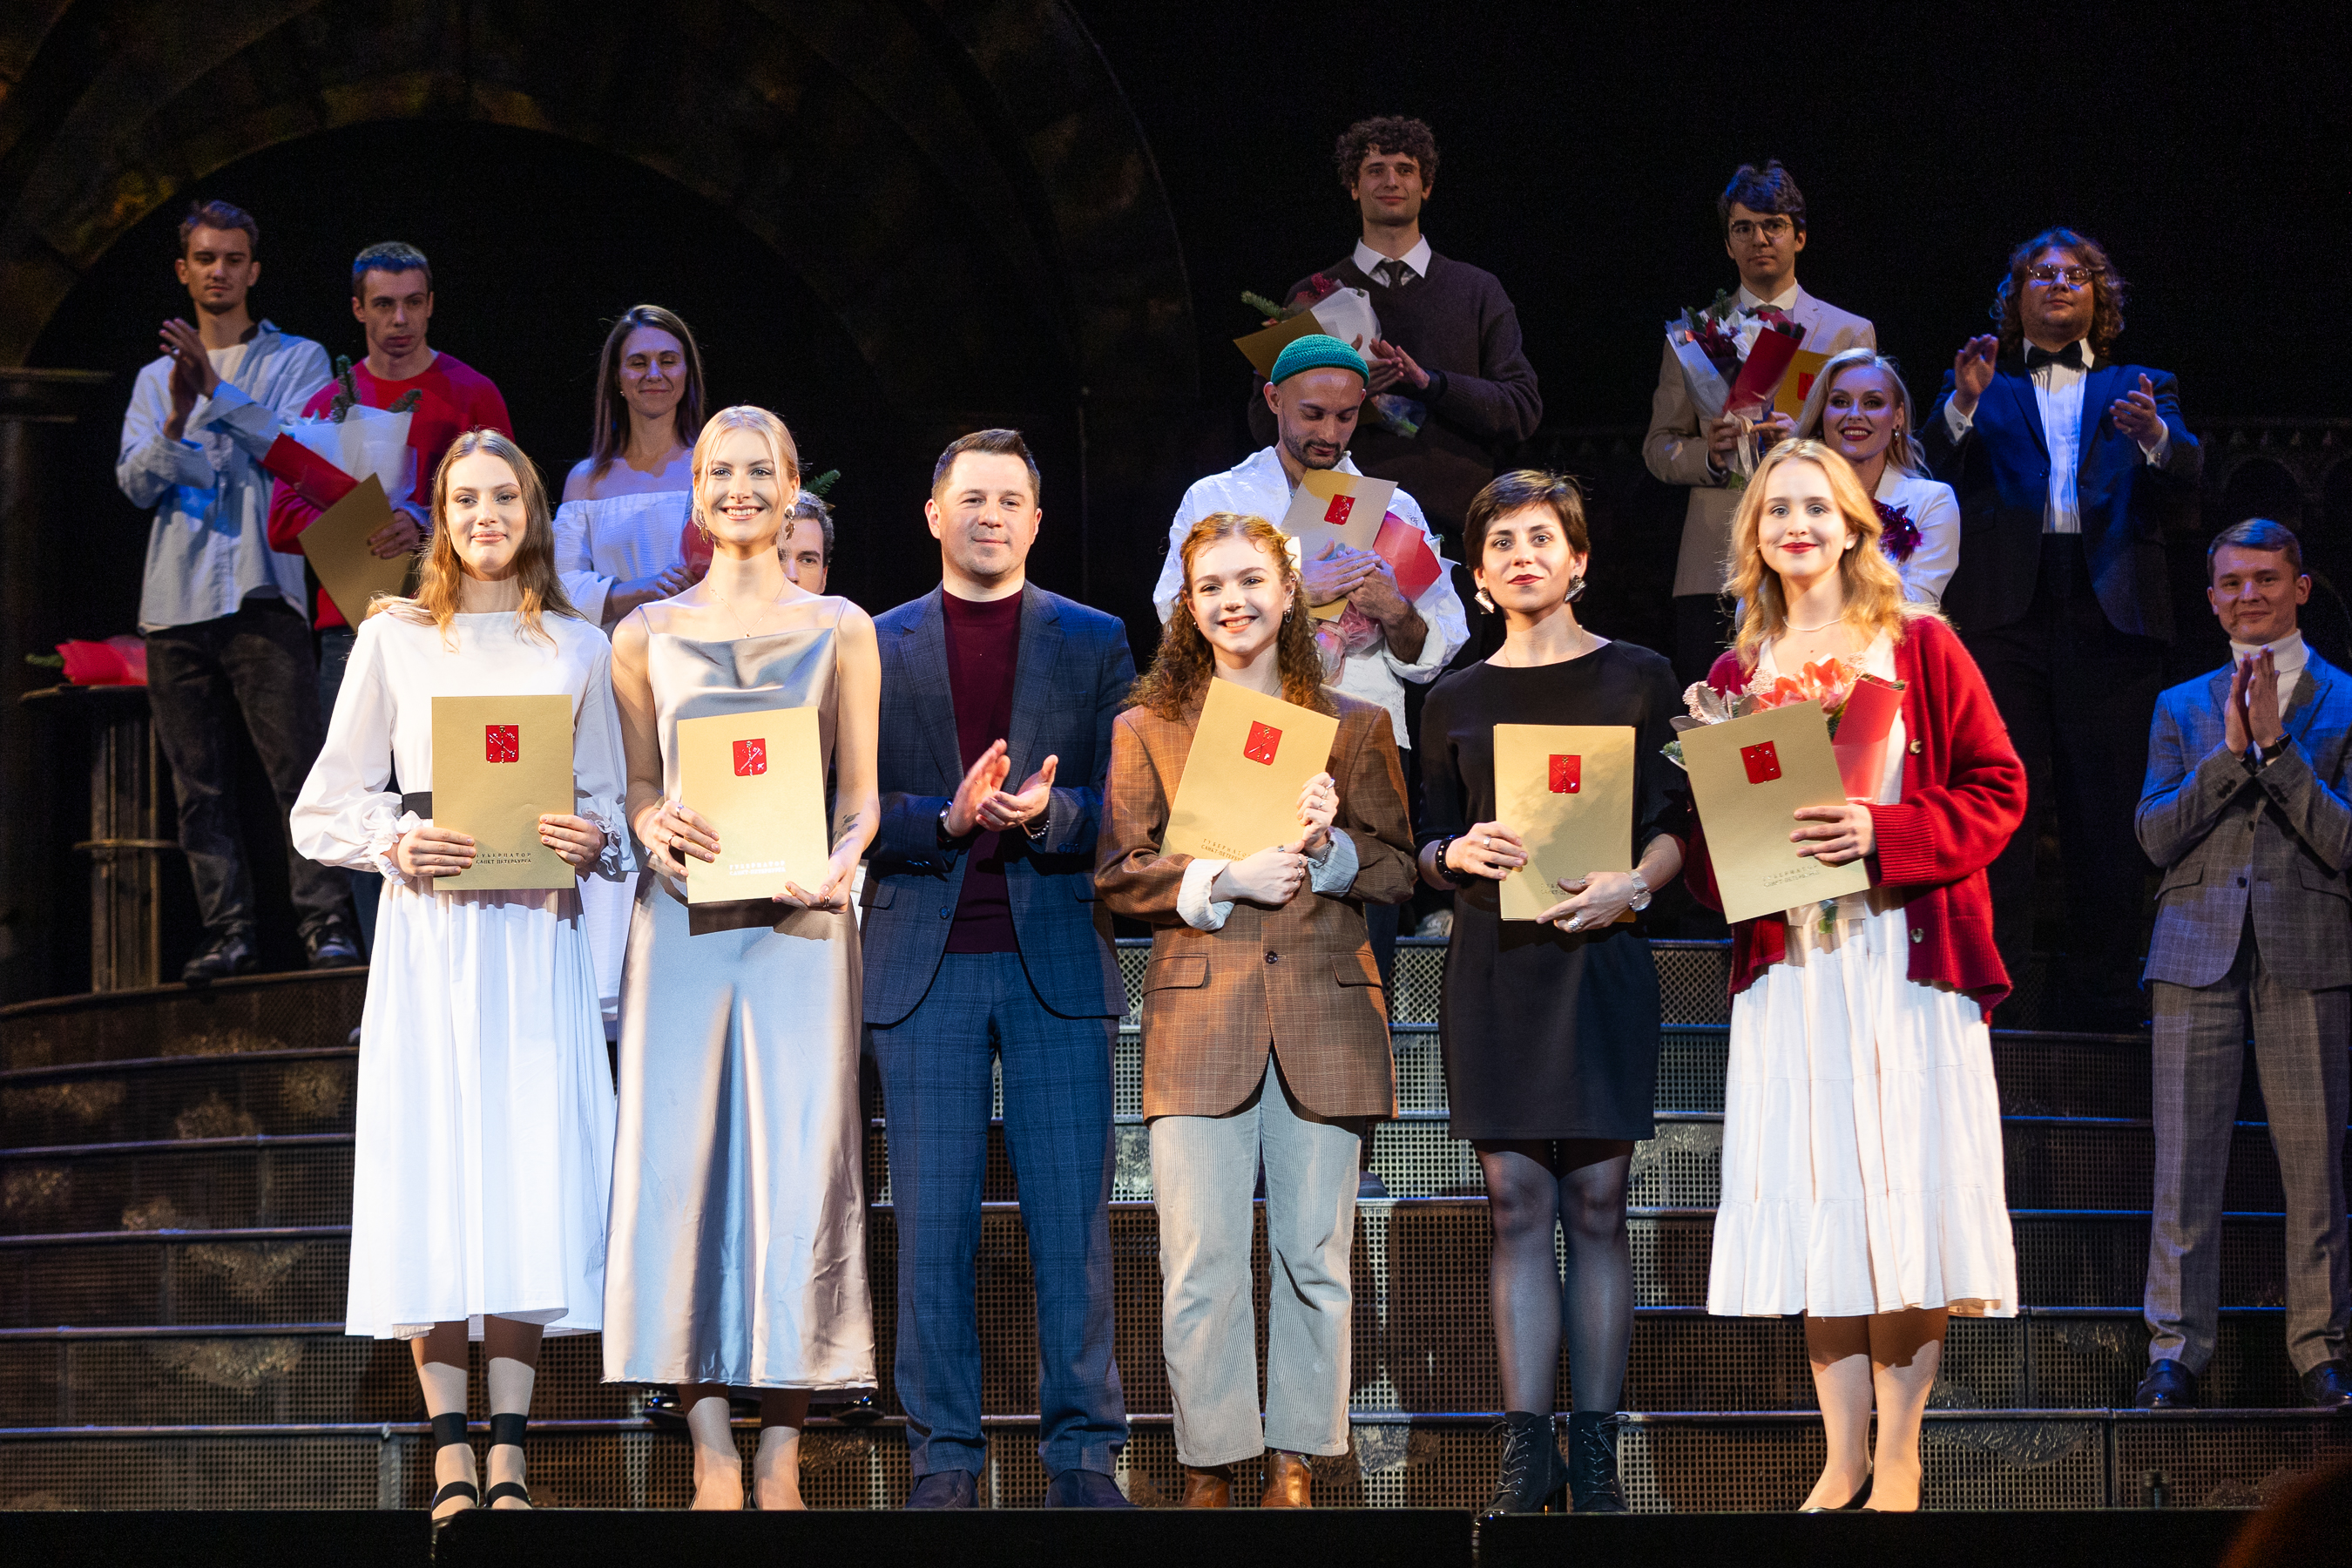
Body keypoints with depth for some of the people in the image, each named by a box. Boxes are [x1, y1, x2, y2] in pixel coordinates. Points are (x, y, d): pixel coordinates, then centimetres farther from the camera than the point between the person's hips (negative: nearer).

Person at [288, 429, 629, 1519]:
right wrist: (394, 841, -11)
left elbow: (609, 799, 15)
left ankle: (508, 1457, -3)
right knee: (432, 1172, -7)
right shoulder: (393, 641, 9)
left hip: (536, 939, 1)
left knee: (533, 1173, -6)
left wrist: (592, 838, -7)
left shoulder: (577, 649, 14)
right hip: (427, 934, -1)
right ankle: (450, 1455, -4)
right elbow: (326, 809, 8)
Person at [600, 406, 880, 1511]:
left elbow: (861, 793, 8)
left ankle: (781, 1460, -4)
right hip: (683, 920, 1)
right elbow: (638, 785, 12)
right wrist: (657, 827, -10)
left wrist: (837, 864, -12)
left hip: (797, 922, -1)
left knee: (797, 1164, -6)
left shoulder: (840, 630, 9)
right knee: (680, 1160, -6)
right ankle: (712, 1454, -3)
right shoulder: (647, 635, 11)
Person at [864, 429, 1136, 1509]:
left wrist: (1045, 814, -16)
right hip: (924, 966, 0)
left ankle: (1083, 1458, 4)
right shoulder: (875, 649, 10)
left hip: (1056, 962, 0)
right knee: (932, 1228, 0)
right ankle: (943, 1461, 6)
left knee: (1073, 1219, -2)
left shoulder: (1094, 643, 10)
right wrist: (947, 821, -13)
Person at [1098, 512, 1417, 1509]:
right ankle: (1210, 1467, 1)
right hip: (1198, 1017, -1)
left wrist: (1330, 846, -11)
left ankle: (1296, 1465, 9)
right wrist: (1222, 881, -12)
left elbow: (1399, 872, 9)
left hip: (1325, 1015, 1)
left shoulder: (1354, 726, 12)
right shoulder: (1147, 729, 11)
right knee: (1199, 1264, -6)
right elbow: (1116, 876, 4)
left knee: (1315, 1256, 2)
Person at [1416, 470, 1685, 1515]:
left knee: (1596, 1204, -3)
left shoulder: (1637, 679, 7)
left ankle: (1595, 1451, -1)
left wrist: (1633, 884, -15)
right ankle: (1526, 1453, -1)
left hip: (1601, 961, -2)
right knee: (1516, 1204, -1)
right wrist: (1460, 854, -8)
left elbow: (1679, 822, 4)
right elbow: (1428, 848, 14)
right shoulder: (1457, 701, 13)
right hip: (1494, 968, 2)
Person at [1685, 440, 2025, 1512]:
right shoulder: (1735, 675, 12)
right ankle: (1844, 1458, 5)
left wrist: (1884, 833, -15)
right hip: (1789, 963, 3)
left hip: (1906, 959, -3)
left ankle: (1899, 1457, 2)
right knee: (1816, 1203, 0)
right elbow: (1708, 840, 13)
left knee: (1905, 1198, -5)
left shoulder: (1920, 648, 4)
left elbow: (1996, 789, -1)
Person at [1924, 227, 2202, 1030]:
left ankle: (2104, 987, 2)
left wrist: (2155, 435, -17)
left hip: (2110, 610, 1)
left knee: (2109, 811, -2)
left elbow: (2184, 483, 4)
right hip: (2004, 610, 0)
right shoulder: (1984, 390, 20)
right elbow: (1937, 475, 4)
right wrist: (1963, 403, -14)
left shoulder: (2140, 388, 21)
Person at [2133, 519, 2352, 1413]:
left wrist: (2277, 744, -10)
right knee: (2185, 1161, -2)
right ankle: (2175, 1350, 1)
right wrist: (2232, 751, -8)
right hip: (2197, 952, 2)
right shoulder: (2182, 710, 15)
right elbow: (2156, 835, 4)